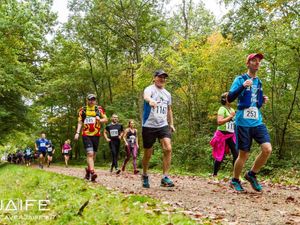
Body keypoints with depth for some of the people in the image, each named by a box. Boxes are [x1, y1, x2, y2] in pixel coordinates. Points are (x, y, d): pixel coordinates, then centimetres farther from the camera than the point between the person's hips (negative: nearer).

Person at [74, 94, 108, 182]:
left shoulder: (99, 109, 5)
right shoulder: (82, 110, 7)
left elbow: (106, 119, 5)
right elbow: (80, 122, 10)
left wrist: (100, 120, -16)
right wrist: (77, 133, -1)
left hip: (96, 135, 2)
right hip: (86, 135, -2)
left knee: (93, 154, 11)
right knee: (90, 153, -16)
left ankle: (88, 170, 30)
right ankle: (92, 172, -22)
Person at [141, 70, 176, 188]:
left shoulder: (167, 94, 13)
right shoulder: (150, 89, -6)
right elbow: (146, 96, -31)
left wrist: (171, 124, 19)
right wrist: (150, 101, -54)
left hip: (163, 125, 4)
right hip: (149, 126, -4)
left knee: (168, 148, -17)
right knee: (148, 153, 6)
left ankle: (165, 177, -11)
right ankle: (145, 176, 30)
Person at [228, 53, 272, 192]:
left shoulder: (259, 82, 16)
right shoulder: (240, 79, -2)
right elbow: (230, 99, -12)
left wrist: (263, 101, 4)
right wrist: (243, 86, -25)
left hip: (257, 122, 5)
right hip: (243, 123, -5)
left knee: (267, 149, -11)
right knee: (244, 154, 0)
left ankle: (252, 175, 11)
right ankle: (235, 181, 23)